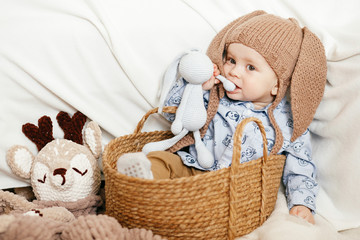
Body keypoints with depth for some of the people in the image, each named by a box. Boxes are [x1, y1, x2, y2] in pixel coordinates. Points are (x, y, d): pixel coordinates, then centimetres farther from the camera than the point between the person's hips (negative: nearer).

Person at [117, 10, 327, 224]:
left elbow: (300, 169, 8)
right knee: (162, 159, -23)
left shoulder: (289, 122, 2)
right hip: (188, 168, 3)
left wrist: (303, 204, -7)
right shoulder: (214, 97, 7)